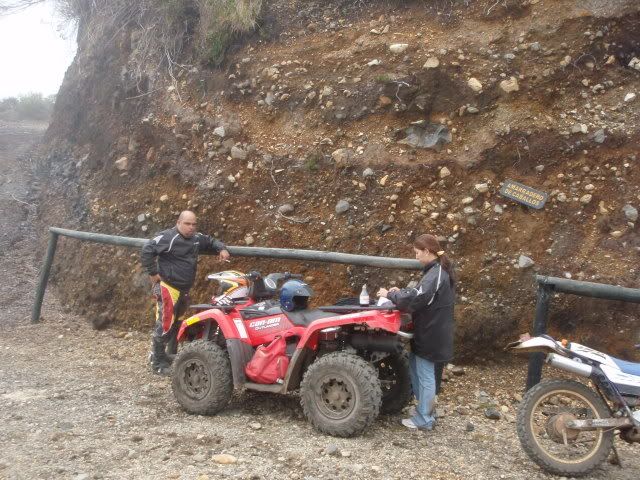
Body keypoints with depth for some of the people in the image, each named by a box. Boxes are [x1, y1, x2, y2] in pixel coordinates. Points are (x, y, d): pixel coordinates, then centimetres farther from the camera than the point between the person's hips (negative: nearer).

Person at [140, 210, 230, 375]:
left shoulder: (196, 238, 10)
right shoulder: (168, 237, -15)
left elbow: (211, 241, 27)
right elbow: (146, 251, -19)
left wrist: (222, 249, 7)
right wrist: (153, 273, -16)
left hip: (184, 289, 9)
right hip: (168, 288, -9)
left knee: (177, 324, 17)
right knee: (165, 325, -8)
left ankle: (171, 356, 30)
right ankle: (158, 363, 1)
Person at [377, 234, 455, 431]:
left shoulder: (436, 274, -21)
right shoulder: (438, 270, 11)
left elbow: (416, 299, -27)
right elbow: (423, 295, 17)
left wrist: (390, 295, -14)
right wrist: (400, 292, 6)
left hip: (431, 334, -10)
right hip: (430, 331, 10)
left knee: (425, 375, 1)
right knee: (414, 366, 19)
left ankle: (424, 420, 13)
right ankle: (425, 410, 29)